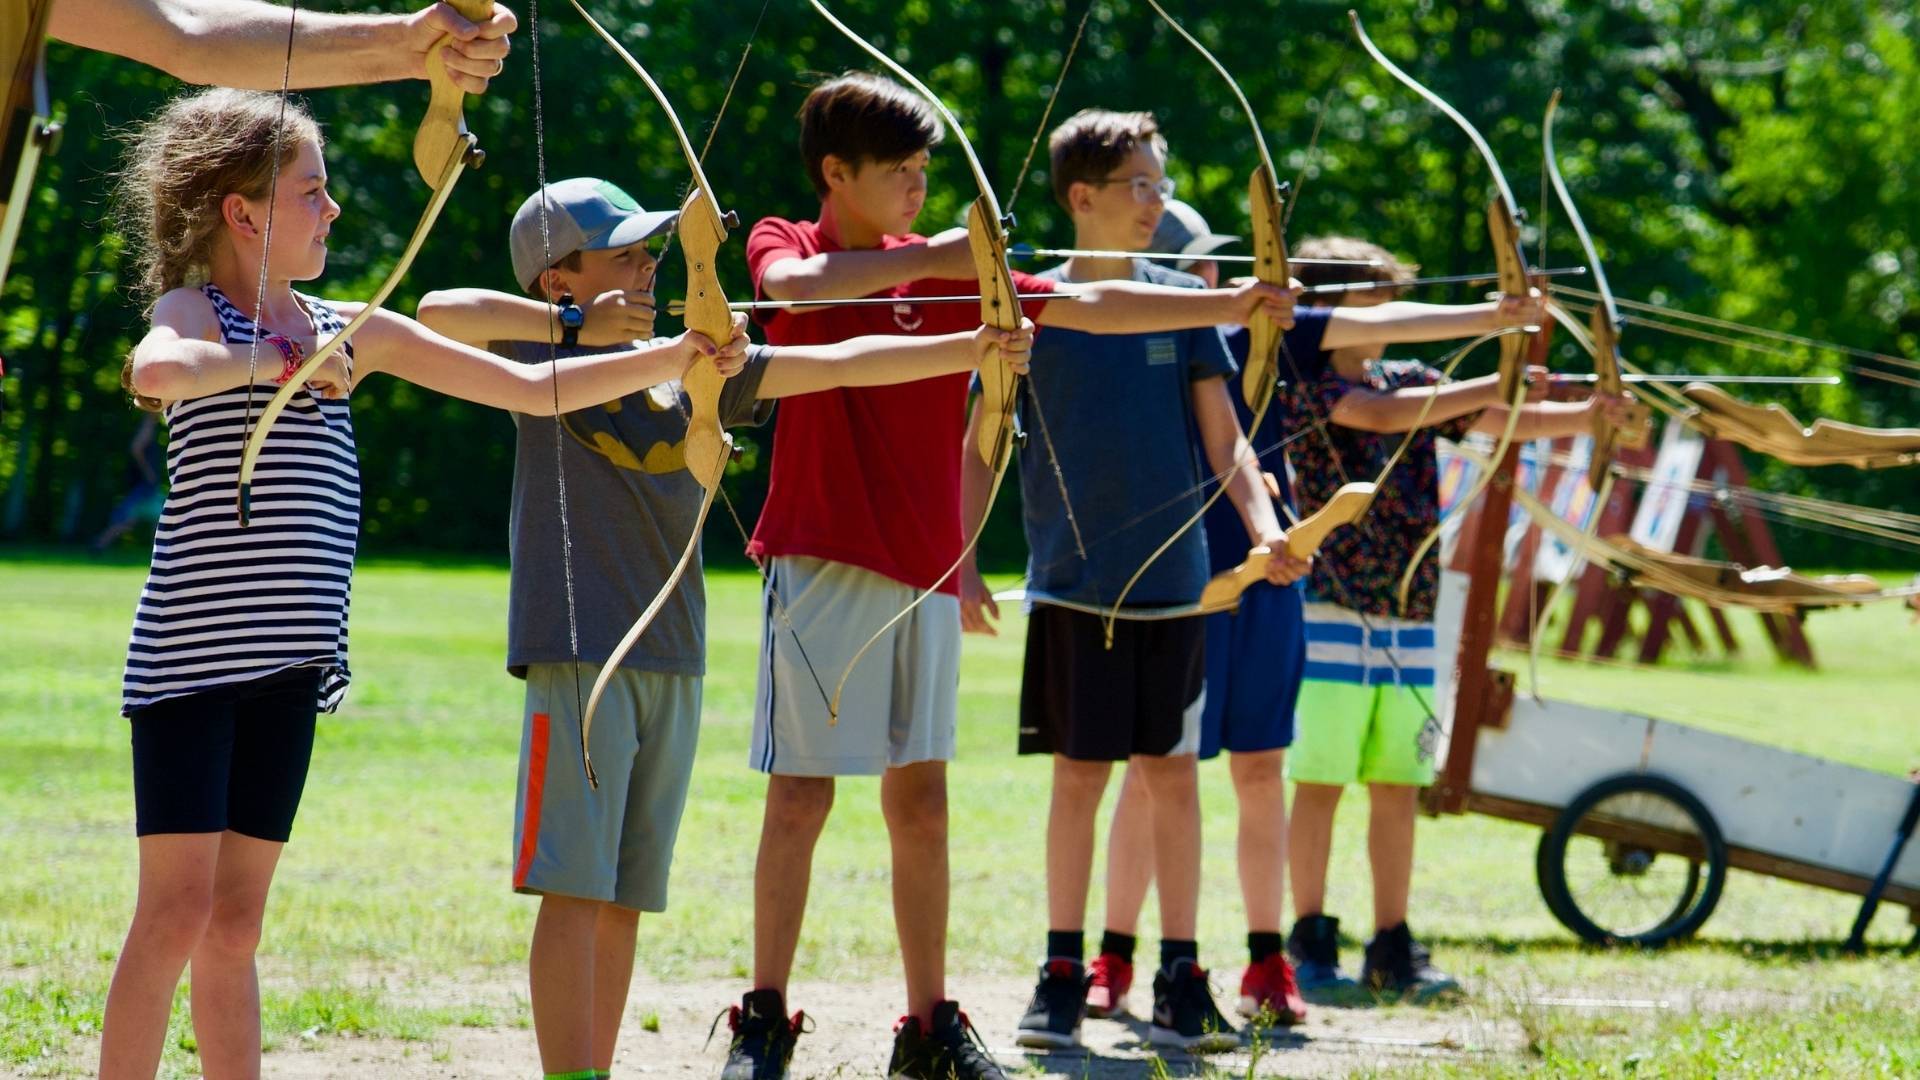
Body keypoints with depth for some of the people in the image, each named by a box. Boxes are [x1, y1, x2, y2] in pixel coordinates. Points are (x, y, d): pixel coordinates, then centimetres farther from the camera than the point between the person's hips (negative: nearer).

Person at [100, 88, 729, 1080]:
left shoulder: (349, 332, 13)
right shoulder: (195, 311, -4)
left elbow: (537, 391, 14)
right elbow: (152, 372, -32)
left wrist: (681, 357, 6)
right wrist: (276, 358, -20)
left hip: (287, 663, 6)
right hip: (190, 651, -6)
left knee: (236, 922, 9)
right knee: (178, 911, -10)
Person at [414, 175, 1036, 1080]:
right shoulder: (546, 354, 0)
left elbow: (840, 364, 9)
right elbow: (437, 313, -15)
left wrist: (969, 350, -1)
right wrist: (574, 325, -19)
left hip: (672, 661, 6)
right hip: (578, 651, -6)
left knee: (624, 899, 8)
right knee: (574, 888, -9)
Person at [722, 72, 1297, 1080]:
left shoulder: (952, 270, 11)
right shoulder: (783, 245, 2)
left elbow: (1087, 305, 5)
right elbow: (796, 286, -23)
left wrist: (1234, 305, -4)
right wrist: (923, 261, -25)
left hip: (925, 569, 4)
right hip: (823, 557, -4)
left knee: (920, 799, 7)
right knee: (799, 796, -4)